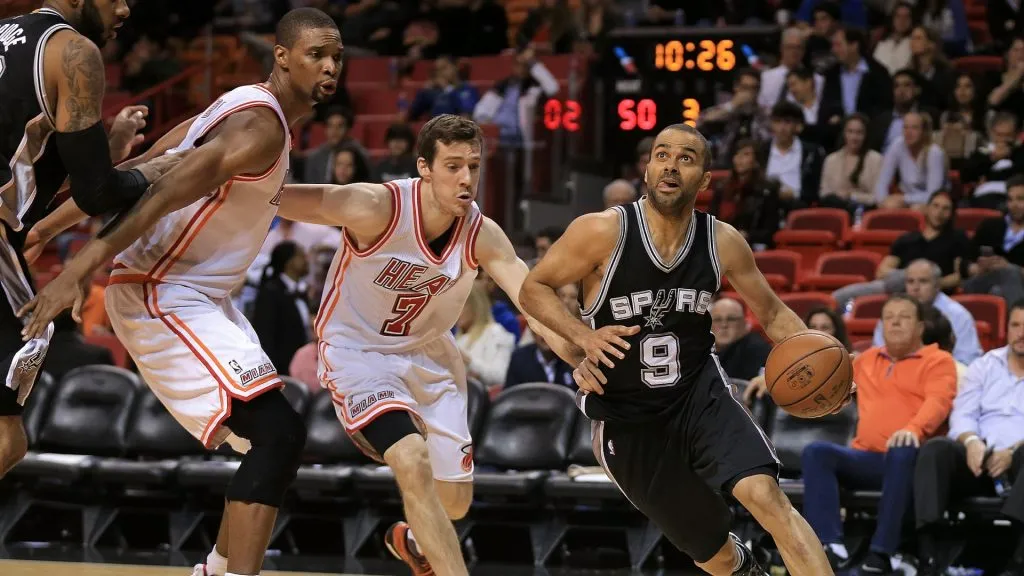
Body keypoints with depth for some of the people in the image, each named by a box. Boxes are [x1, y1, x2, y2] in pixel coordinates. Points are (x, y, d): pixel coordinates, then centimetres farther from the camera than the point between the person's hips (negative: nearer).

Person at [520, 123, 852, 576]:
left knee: (766, 495, -27)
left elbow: (771, 312, 7)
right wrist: (583, 335, -23)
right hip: (628, 420, -1)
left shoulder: (723, 243, -7)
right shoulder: (603, 232, -17)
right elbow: (534, 289, -5)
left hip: (700, 396, 1)